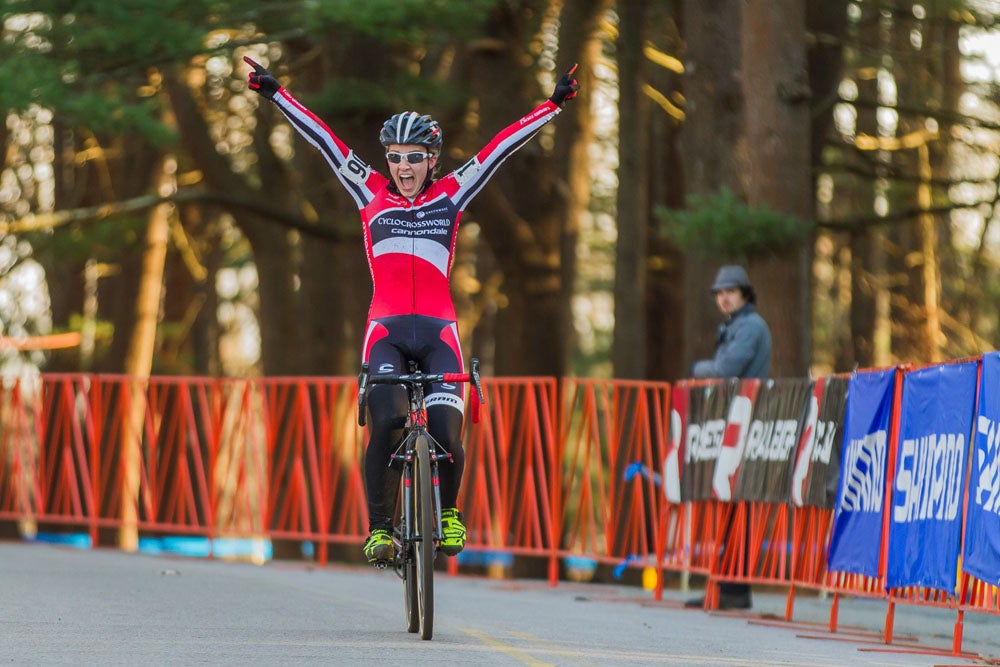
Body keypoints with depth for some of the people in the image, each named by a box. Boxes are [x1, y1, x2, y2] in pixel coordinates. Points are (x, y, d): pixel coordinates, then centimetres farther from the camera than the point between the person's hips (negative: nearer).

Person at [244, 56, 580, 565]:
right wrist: (275, 94, 6)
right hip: (387, 330, 0)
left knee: (445, 434, -15)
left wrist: (554, 105, 4)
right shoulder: (371, 193, 9)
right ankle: (379, 527, -9)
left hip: (438, 332, 0)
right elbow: (324, 140, 7)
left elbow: (501, 147, 7)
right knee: (385, 423, -23)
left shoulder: (450, 196, 8)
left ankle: (448, 509, 14)